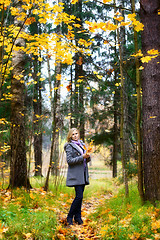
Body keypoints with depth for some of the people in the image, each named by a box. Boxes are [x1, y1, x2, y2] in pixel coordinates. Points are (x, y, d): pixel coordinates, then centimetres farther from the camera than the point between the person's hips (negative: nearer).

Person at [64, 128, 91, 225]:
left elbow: (87, 160, 20)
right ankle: (70, 217, 3)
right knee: (79, 196, -11)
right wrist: (82, 157, -19)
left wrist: (88, 156, -4)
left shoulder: (82, 144, 15)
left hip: (83, 173, 7)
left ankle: (78, 217, 18)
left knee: (80, 196, 9)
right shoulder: (69, 146, -5)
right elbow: (69, 160, -13)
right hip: (76, 174, -7)